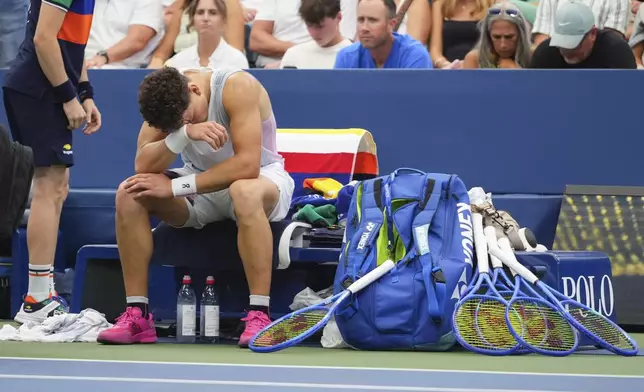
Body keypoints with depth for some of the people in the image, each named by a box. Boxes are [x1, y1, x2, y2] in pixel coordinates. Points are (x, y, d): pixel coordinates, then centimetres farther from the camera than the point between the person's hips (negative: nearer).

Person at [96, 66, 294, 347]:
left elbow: (248, 165, -34)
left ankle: (259, 315, -39)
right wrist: (185, 134, -39)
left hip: (260, 177, -5)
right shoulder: (165, 96, -12)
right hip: (203, 182, 5)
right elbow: (143, 165, -21)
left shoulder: (237, 87, -27)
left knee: (246, 192, -41)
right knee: (129, 193, -19)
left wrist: (175, 187, -32)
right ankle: (137, 315, -15)